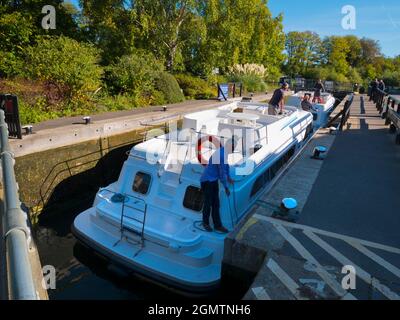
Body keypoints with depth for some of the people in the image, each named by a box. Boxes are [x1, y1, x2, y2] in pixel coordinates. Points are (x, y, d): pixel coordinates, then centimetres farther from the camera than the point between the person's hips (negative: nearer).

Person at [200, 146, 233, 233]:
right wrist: (226, 188, -12)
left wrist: (229, 177, 23)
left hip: (214, 180, 9)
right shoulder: (221, 155, -28)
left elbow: (226, 165, 17)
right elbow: (222, 173, -22)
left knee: (216, 203, 10)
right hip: (207, 181, -9)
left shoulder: (224, 151, 1)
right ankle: (205, 223, 26)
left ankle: (218, 225, 18)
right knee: (208, 203, 6)